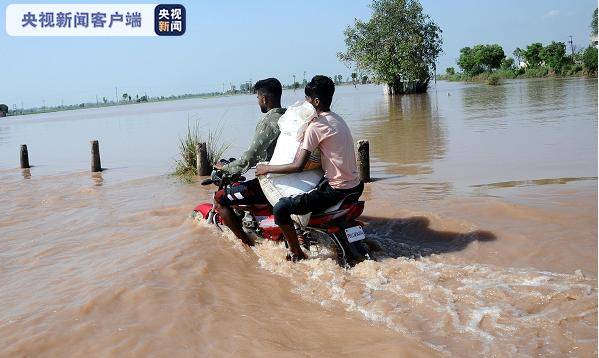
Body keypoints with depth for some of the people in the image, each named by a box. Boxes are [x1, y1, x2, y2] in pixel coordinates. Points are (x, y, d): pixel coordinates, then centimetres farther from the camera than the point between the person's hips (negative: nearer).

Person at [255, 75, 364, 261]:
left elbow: (298, 166, -20)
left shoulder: (316, 126, -16)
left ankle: (297, 255, 1)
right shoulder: (337, 119, 12)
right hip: (355, 185, 10)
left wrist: (267, 168, -8)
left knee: (280, 209, -12)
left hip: (336, 189, -9)